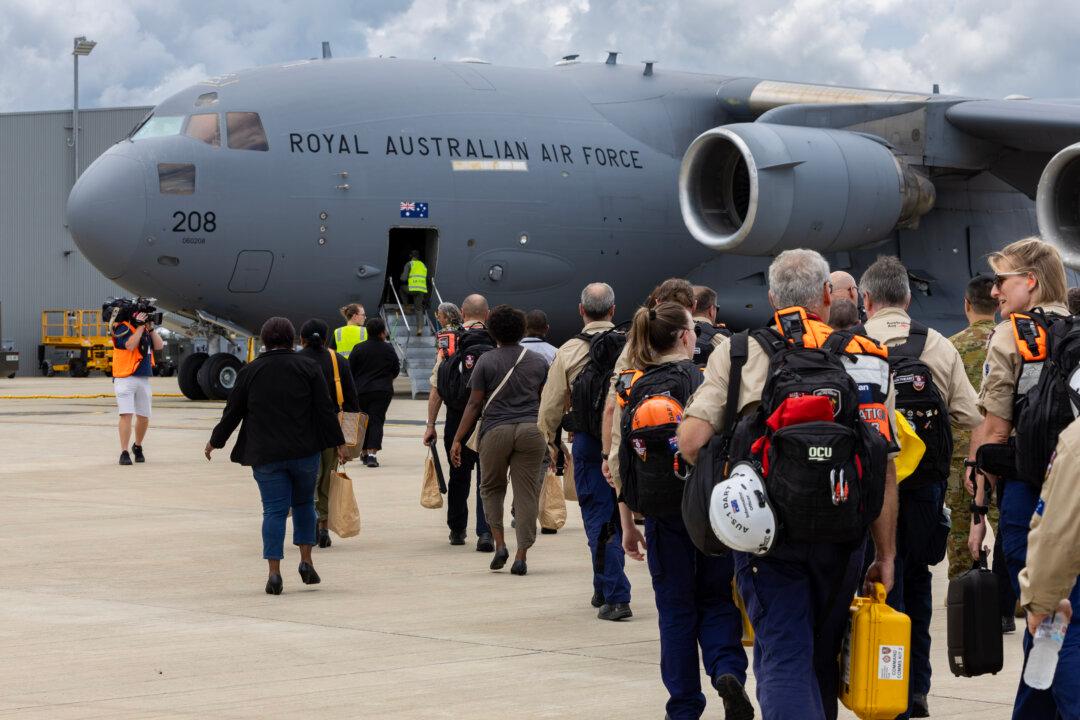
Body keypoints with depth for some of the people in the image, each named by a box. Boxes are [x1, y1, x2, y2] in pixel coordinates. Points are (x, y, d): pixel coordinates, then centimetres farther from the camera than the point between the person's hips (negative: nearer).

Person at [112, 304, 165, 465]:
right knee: (126, 414, -15)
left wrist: (151, 327, -2)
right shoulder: (122, 328, -6)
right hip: (125, 378, -6)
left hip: (144, 378, 7)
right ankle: (124, 452, -15)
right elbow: (130, 345, -21)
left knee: (144, 417, 10)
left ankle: (137, 447, 31)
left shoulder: (145, 329, 15)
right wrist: (140, 326, -16)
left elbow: (159, 346, 8)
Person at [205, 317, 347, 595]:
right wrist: (339, 443, 1)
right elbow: (325, 408, -3)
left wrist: (215, 442, 21)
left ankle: (274, 572, -8)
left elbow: (233, 412, 8)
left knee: (274, 510, 1)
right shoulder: (307, 367, 1)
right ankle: (306, 562, 11)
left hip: (265, 455, 0)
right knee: (304, 503, 18)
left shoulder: (250, 371, 4)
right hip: (304, 451, 0)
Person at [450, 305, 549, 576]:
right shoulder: (538, 361, 9)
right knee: (526, 493, 3)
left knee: (491, 487, 17)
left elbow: (475, 404, -1)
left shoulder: (487, 360, 1)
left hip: (496, 431, -2)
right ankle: (521, 556, -1)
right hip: (531, 430, 2)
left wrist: (458, 439, 2)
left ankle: (499, 544, 5)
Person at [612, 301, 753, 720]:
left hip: (663, 510, 1)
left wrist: (627, 524, 9)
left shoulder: (636, 389, 1)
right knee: (718, 601, 11)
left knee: (676, 610, 10)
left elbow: (625, 460, 1)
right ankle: (728, 670, -15)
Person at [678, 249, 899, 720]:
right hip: (841, 533, 2)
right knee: (822, 657, 20)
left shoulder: (739, 353, 0)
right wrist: (886, 554, 7)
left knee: (783, 657, -3)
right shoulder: (869, 360, 4)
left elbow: (690, 440, -9)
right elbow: (885, 469, 2)